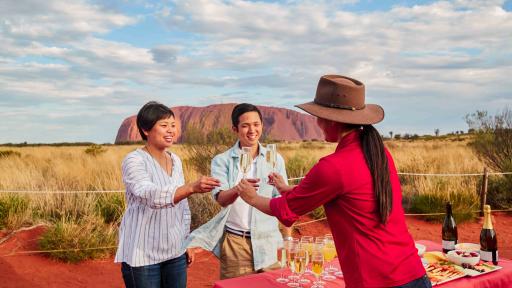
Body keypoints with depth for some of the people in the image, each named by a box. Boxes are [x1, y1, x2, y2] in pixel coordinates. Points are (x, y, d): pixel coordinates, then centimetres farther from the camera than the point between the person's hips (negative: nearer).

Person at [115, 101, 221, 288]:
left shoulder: (175, 160, 7)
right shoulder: (134, 161, -13)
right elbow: (151, 196, -30)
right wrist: (192, 187, -42)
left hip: (175, 252, 6)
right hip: (143, 255, -6)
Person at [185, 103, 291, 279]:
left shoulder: (275, 159, 1)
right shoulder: (222, 161, -4)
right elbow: (221, 199, -17)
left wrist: (288, 239, -1)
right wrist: (237, 189, -38)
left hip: (267, 241, 2)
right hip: (234, 242, -1)